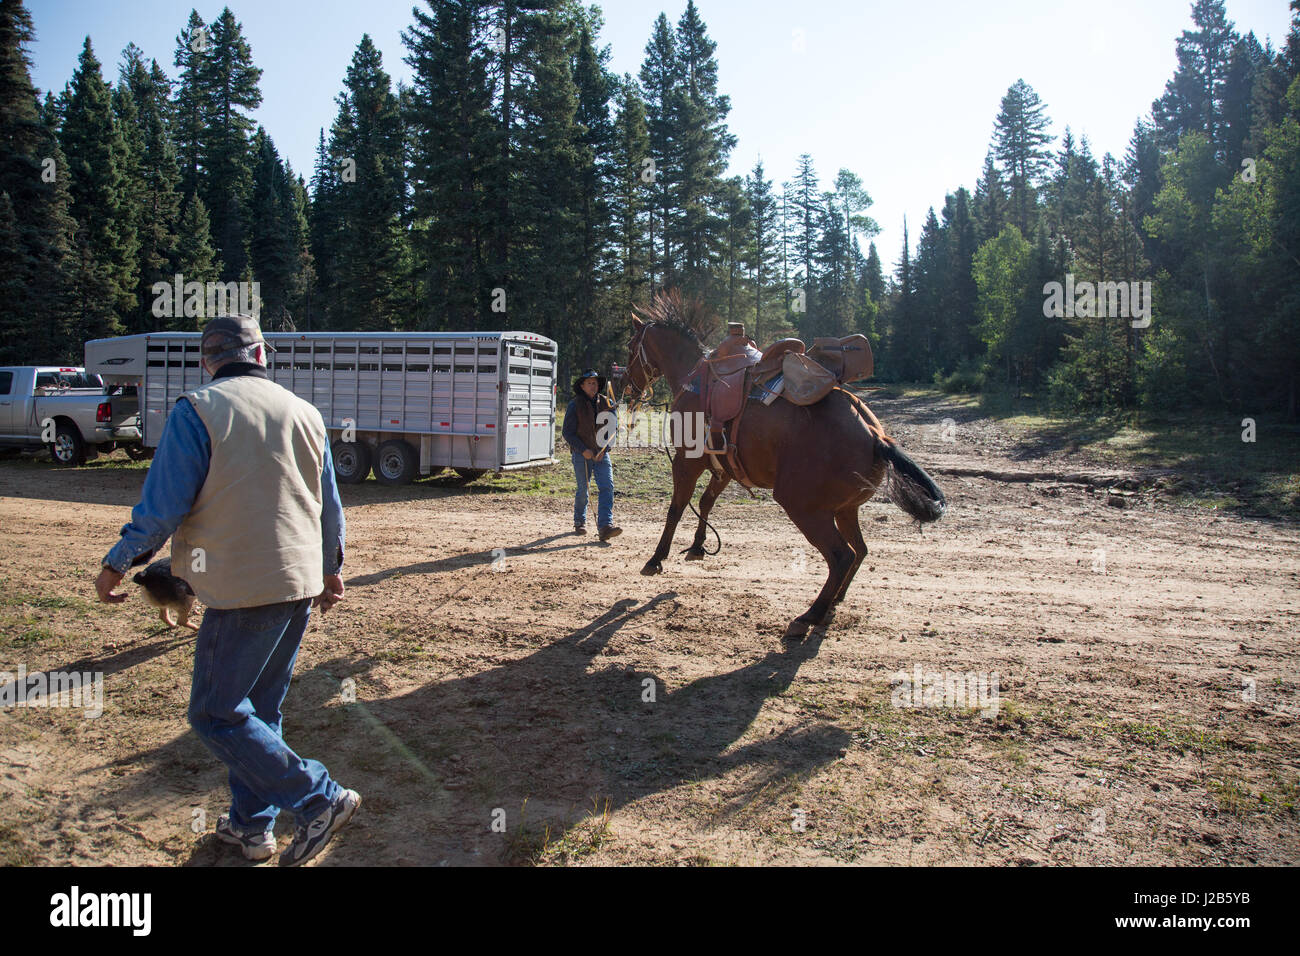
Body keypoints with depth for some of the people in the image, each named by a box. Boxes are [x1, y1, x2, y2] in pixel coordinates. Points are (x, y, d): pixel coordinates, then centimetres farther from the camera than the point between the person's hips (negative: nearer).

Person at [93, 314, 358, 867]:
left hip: (242, 587, -7)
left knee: (216, 713, 3)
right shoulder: (303, 412, 9)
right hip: (300, 585, 7)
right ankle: (251, 825, 27)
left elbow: (164, 504, -10)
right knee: (260, 709, 18)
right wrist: (329, 568, 27)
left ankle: (320, 800, -1)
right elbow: (328, 504, 14)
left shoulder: (196, 411, -8)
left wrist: (118, 562, 6)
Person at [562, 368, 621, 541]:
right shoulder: (575, 405, -4)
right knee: (582, 490, 4)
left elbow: (614, 429, 8)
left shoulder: (607, 403, 4)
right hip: (582, 454, -2)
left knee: (607, 487, -11)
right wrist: (583, 450, -14)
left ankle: (606, 526, -17)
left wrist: (605, 449, -6)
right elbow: (568, 433, -4)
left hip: (602, 454, 2)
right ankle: (579, 522, 26)